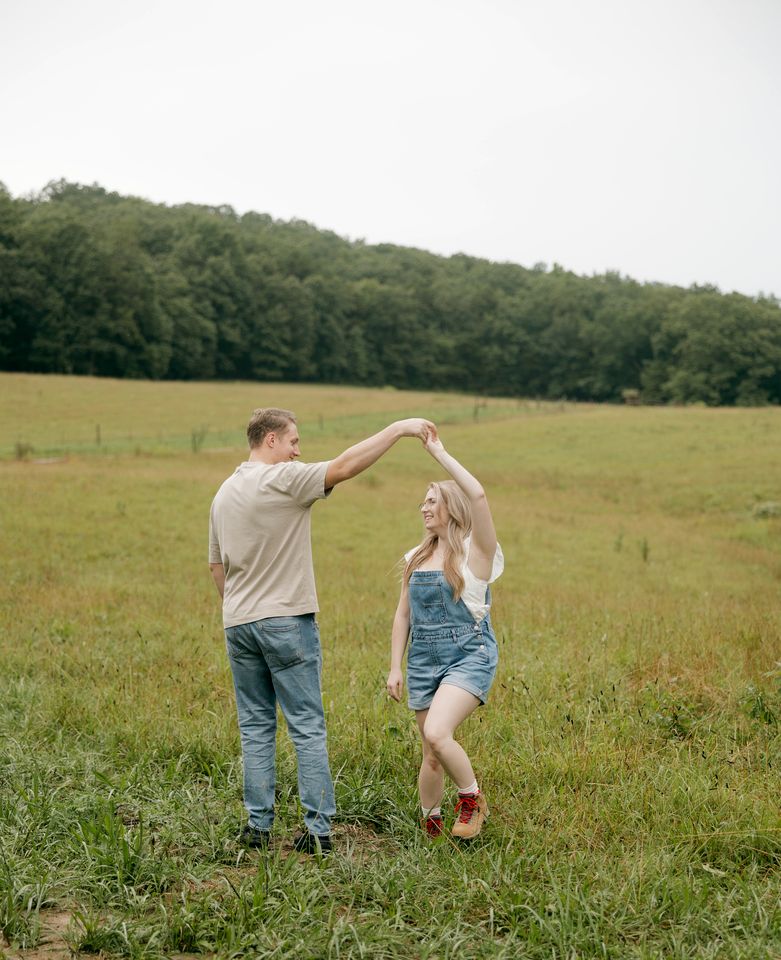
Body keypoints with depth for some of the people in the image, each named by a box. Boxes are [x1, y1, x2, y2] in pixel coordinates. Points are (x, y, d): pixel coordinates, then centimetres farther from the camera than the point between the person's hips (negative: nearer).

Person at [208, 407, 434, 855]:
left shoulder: (224, 494, 13)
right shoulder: (282, 480, -11)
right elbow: (344, 467, -21)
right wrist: (398, 429, -18)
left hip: (239, 625, 7)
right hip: (286, 621, -6)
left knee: (256, 727, 11)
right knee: (308, 729, 0)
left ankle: (258, 826, 13)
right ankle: (319, 830, 1)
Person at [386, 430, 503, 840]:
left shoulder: (476, 550, -6)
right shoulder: (418, 557, 12)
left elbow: (478, 495, -23)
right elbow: (403, 615, 15)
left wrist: (439, 453, -17)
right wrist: (395, 667, 10)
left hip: (469, 656, -6)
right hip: (424, 661, 6)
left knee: (437, 733, -25)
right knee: (432, 753, 8)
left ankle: (472, 799, -1)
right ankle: (430, 826, 27)